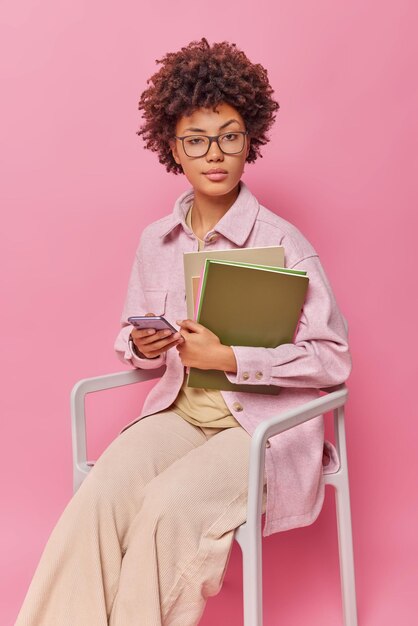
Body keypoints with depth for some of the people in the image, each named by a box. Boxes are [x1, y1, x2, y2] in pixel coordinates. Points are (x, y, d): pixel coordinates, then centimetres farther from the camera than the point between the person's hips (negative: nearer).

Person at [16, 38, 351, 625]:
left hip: (267, 423, -4)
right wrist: (143, 347, -8)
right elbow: (134, 339, 17)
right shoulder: (156, 241, 5)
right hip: (181, 412, 4)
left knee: (169, 504, -29)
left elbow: (333, 357, -13)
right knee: (100, 494, -23)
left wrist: (227, 357, -20)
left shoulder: (282, 241, -11)